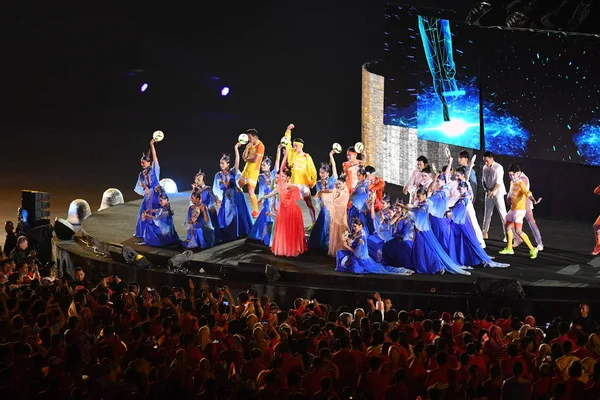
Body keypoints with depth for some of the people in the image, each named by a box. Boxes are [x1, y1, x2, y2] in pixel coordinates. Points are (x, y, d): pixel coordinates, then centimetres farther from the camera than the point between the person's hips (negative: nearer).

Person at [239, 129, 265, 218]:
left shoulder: (260, 146, -14)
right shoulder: (251, 145, 13)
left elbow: (255, 160, -22)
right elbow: (244, 157, 8)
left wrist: (247, 159, -4)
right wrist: (247, 147, -7)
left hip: (254, 171, -9)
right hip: (246, 169, 9)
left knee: (251, 192, -11)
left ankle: (256, 211, 1)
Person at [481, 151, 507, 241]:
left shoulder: (498, 168, -13)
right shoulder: (485, 168, 6)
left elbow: (498, 183, -15)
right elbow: (483, 180, 11)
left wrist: (492, 191, -15)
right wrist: (487, 189, -5)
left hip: (498, 194, -6)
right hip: (489, 194, 6)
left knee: (503, 214, -7)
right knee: (487, 213, 11)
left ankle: (507, 234, -6)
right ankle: (485, 233, 20)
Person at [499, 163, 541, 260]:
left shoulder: (520, 184, -18)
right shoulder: (512, 183, 10)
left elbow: (527, 192, -36)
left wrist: (533, 200, -53)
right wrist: (509, 199, 11)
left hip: (520, 210, -10)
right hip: (513, 209, 10)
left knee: (518, 230, -20)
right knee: (507, 226, 22)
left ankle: (532, 249, -18)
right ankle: (509, 248, 39)